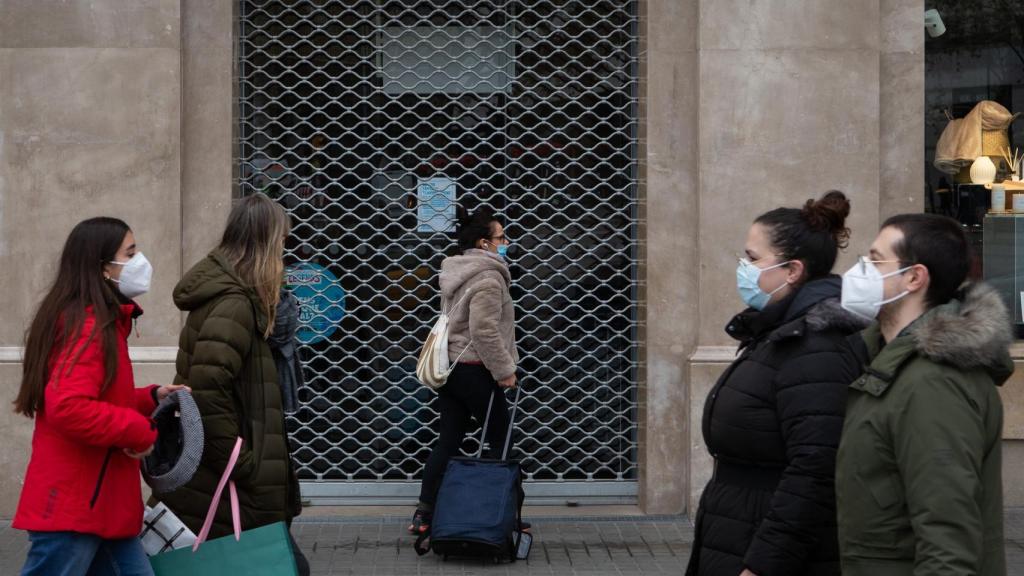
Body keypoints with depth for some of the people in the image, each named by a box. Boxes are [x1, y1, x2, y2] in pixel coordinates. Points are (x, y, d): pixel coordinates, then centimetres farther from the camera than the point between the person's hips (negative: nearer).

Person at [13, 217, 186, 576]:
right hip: (73, 508, -10)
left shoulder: (102, 323, 15)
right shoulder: (90, 327, -16)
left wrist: (151, 398, 9)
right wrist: (138, 431, -18)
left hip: (99, 506, 10)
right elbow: (68, 408, -29)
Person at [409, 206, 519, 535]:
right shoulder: (488, 277, -16)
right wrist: (504, 370, -16)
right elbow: (484, 330, -23)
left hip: (451, 367, 9)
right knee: (500, 440, 3)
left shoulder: (455, 273, 15)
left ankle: (424, 513, 10)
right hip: (476, 370, -9)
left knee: (448, 440, 10)